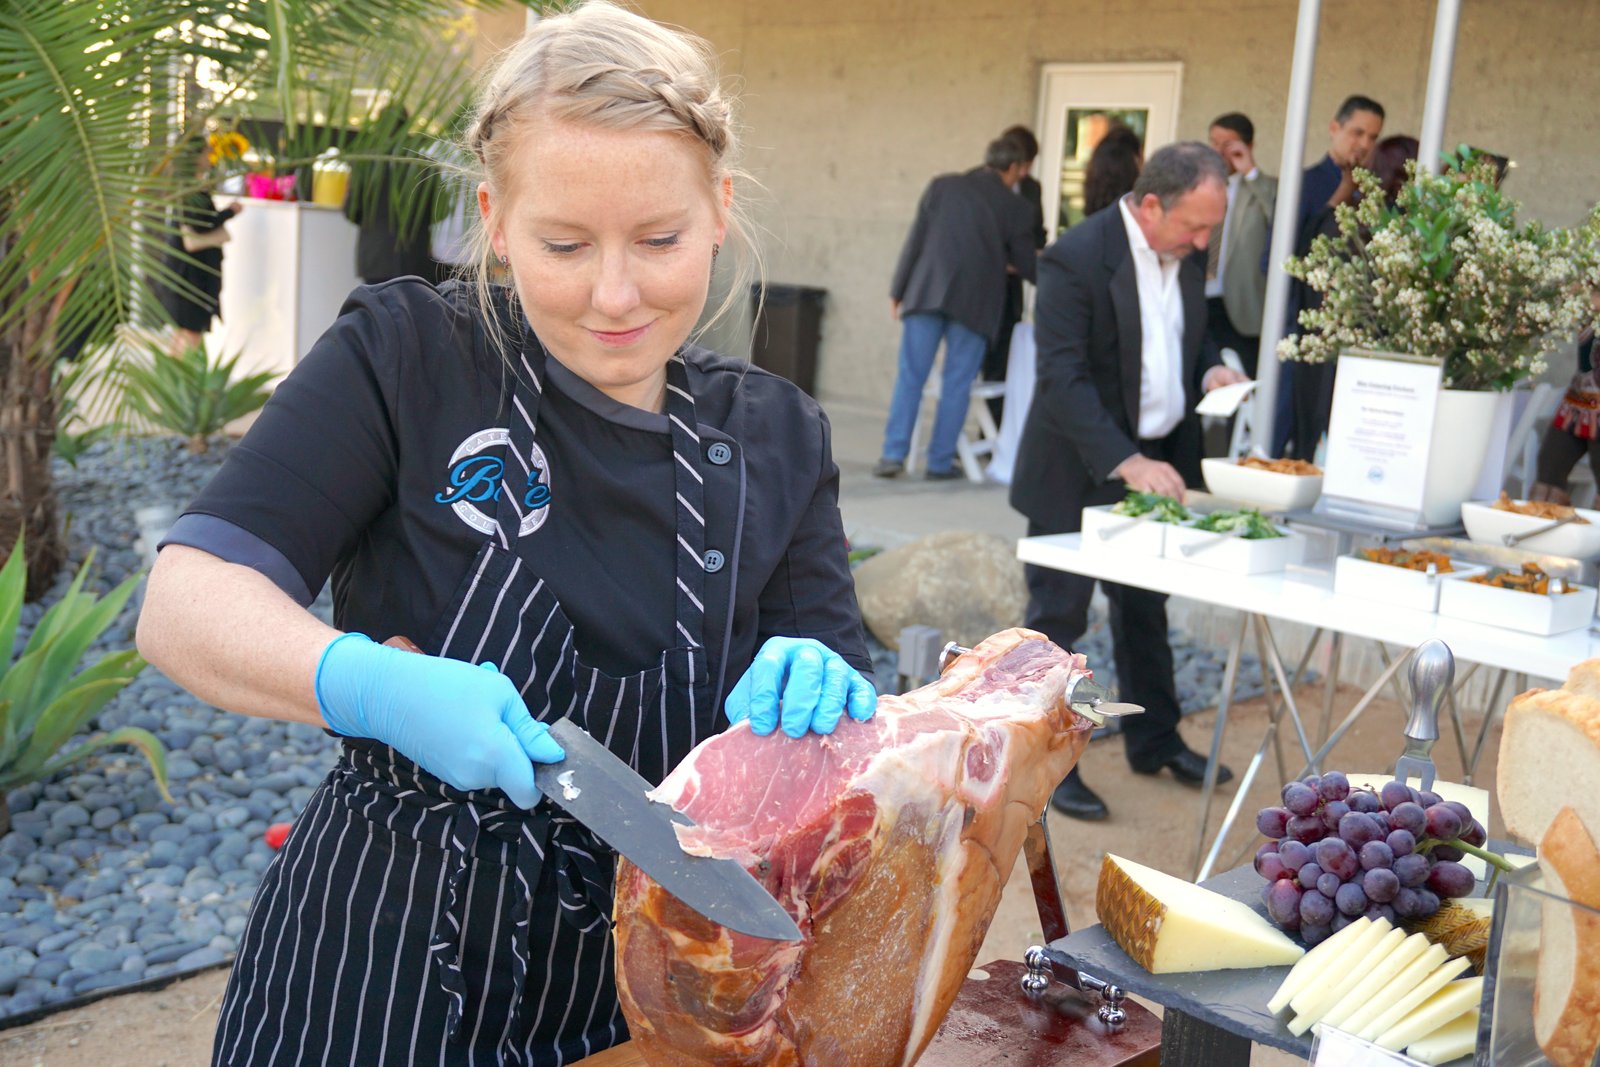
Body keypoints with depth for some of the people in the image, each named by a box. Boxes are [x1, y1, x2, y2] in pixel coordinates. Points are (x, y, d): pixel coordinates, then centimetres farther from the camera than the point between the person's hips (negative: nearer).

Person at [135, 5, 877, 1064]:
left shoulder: (778, 436, 0)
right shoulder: (407, 355, -11)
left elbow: (849, 708, 0)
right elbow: (185, 606, -15)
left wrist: (822, 694, -23)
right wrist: (368, 685, -34)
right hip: (381, 974, -3)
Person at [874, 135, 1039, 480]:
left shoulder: (942, 185, 7)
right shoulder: (1016, 208, 3)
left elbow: (915, 240, 4)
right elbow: (1027, 266, 9)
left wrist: (897, 291, 9)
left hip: (926, 293, 1)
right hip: (974, 304, -1)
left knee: (910, 377, 5)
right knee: (957, 384, 6)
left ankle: (893, 454, 0)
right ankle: (940, 461, 9)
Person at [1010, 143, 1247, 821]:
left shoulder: (1184, 257, 4)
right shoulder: (1077, 257, -20)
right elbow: (1063, 378, -25)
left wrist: (1210, 369, -2)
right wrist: (1126, 463, -32)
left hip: (1155, 463, 8)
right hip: (1077, 472, -7)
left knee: (1145, 610, 20)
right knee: (1057, 617, 1)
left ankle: (1154, 741, 35)